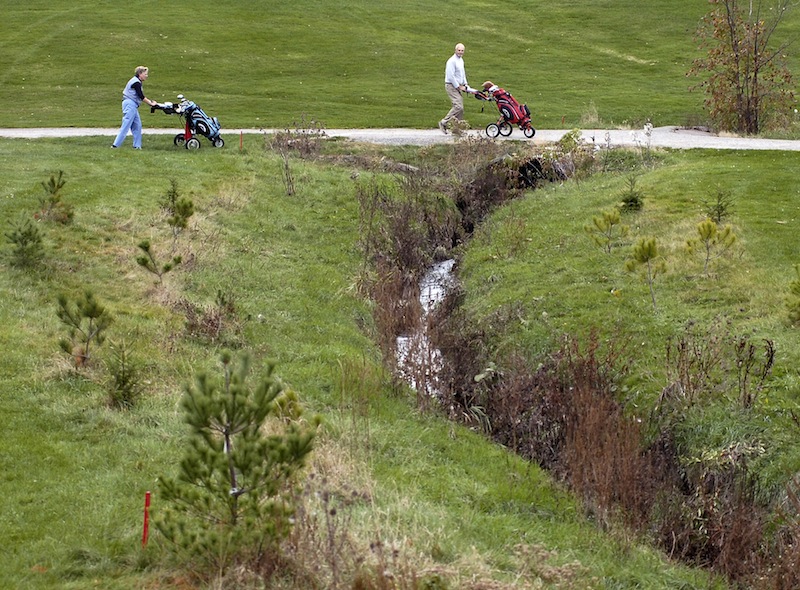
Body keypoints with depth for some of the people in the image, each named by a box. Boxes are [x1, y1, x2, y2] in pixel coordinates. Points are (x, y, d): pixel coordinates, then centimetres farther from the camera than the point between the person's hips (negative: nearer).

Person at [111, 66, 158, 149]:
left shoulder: (136, 82, 17)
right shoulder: (136, 83, -14)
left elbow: (140, 97, 20)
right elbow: (141, 97, -14)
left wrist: (150, 101, 13)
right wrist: (151, 103, -5)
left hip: (132, 105, 10)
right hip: (130, 105, -10)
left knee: (137, 125, 10)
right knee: (126, 126, -10)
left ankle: (137, 145, 13)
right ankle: (115, 145, -11)